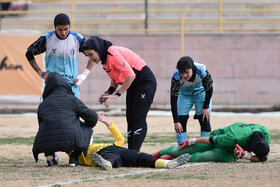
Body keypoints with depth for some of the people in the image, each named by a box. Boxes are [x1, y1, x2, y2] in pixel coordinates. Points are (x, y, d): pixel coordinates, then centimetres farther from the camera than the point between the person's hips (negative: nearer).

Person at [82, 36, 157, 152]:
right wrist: (109, 92, -2)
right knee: (130, 118, 6)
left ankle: (134, 152, -20)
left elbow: (130, 75, -30)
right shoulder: (105, 58, 6)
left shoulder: (113, 54, -24)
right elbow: (115, 79, 15)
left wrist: (117, 94, -25)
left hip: (146, 82, -10)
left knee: (138, 118, -15)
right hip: (133, 85, 10)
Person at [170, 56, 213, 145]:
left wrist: (206, 107, -14)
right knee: (181, 120, -10)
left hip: (201, 92, 0)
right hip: (184, 94, 1)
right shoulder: (176, 77, -35)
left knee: (204, 119, -11)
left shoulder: (202, 71, -37)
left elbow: (209, 89, -17)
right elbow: (173, 99, -31)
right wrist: (176, 122, -34)